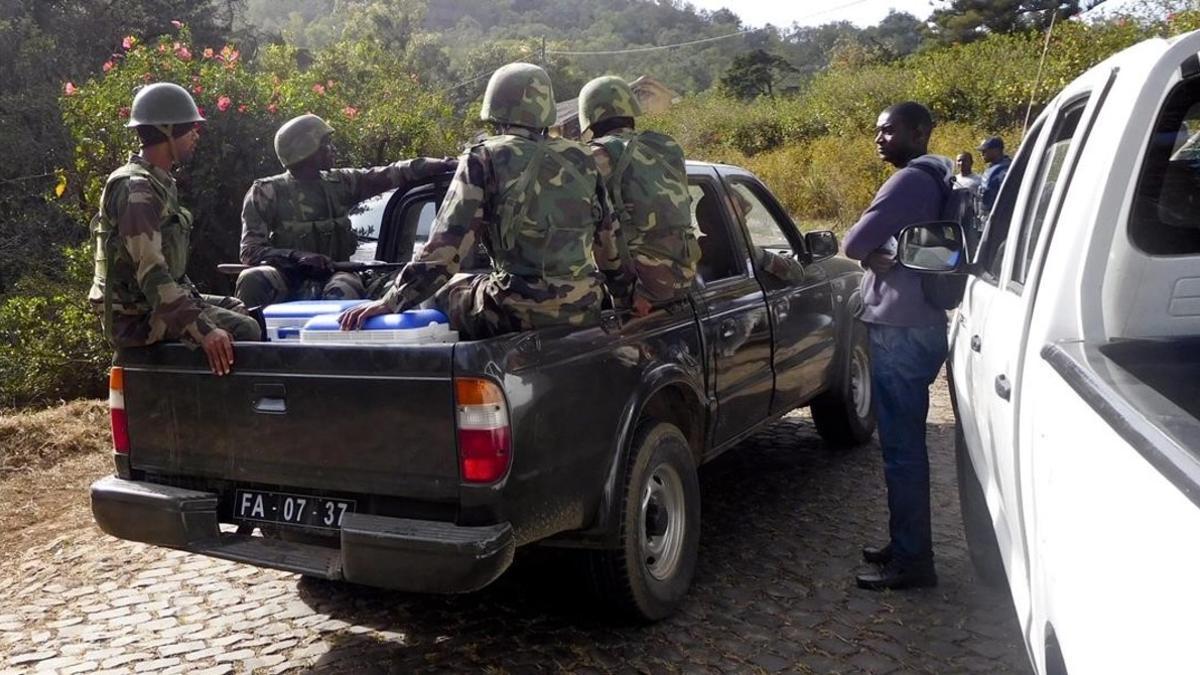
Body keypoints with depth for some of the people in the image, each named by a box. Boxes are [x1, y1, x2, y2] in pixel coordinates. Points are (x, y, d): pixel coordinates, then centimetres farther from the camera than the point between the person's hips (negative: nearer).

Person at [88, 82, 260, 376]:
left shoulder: (158, 184, 11)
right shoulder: (136, 190, -20)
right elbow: (151, 272, -30)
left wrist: (198, 303, 14)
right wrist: (202, 329, -36)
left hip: (156, 301, 10)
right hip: (139, 318, -10)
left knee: (240, 312, 16)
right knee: (244, 331, -16)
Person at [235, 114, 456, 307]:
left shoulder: (341, 183, 12)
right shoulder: (267, 192, 2)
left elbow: (392, 174, 8)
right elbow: (250, 251, -5)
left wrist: (444, 164, -4)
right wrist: (297, 256, -23)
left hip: (331, 277, 2)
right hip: (288, 278, -1)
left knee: (344, 289, -34)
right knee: (253, 280, -33)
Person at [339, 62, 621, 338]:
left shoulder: (485, 159, -4)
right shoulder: (581, 159, 8)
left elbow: (447, 244, -10)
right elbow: (608, 240, 13)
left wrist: (391, 302, -4)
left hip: (517, 315, -4)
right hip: (585, 310, 5)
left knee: (442, 293, 21)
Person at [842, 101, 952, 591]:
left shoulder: (911, 179, -15)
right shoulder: (933, 180, 17)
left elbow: (854, 242, -18)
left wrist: (873, 253, 1)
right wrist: (882, 253, -1)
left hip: (900, 331, -10)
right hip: (915, 325, 10)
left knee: (901, 446, -4)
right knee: (905, 443, 16)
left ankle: (912, 562, 4)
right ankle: (907, 545, 27)